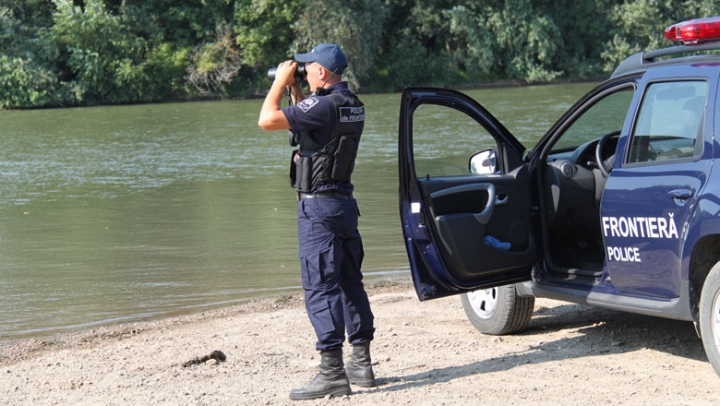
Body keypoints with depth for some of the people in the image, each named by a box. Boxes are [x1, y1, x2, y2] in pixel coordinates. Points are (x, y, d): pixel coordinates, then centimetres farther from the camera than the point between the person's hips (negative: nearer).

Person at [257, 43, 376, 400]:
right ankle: (361, 364, 21)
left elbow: (267, 120, -23)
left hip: (318, 207, -9)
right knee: (350, 283, 14)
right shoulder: (352, 105, 10)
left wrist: (280, 82, -9)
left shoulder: (324, 106, -19)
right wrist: (293, 89, 18)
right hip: (344, 201, 10)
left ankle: (332, 373, -11)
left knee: (320, 288, -9)